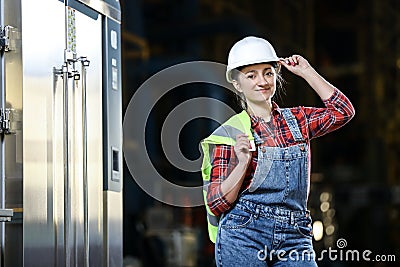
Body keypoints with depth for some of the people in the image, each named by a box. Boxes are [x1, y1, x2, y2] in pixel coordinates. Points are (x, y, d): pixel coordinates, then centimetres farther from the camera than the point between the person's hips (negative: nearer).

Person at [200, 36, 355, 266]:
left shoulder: (296, 121, 13)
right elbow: (217, 204, -2)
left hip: (293, 239, 3)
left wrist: (306, 72, 5)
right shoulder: (229, 134, 1)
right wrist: (243, 163, -18)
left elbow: (343, 111, 0)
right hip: (243, 237, -3)